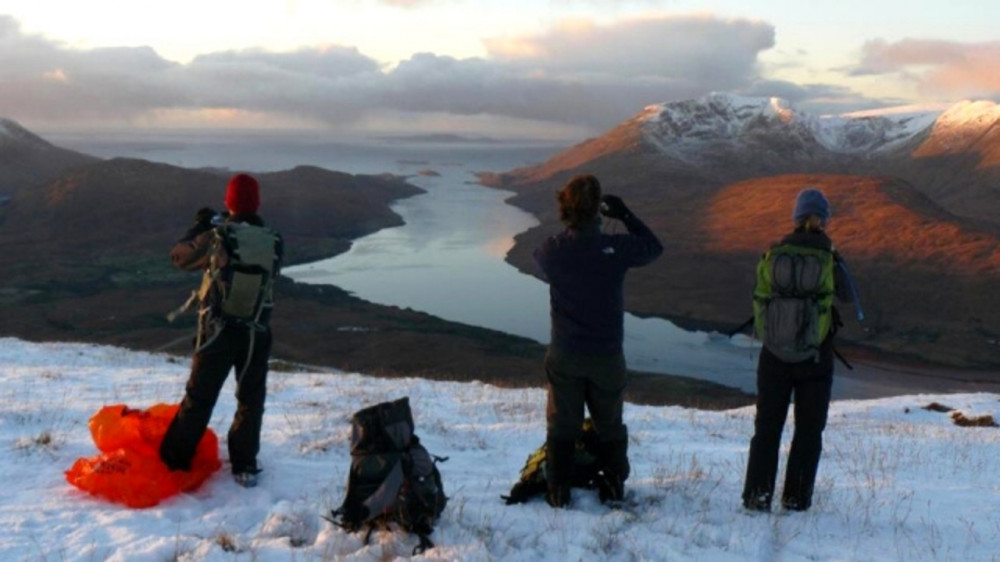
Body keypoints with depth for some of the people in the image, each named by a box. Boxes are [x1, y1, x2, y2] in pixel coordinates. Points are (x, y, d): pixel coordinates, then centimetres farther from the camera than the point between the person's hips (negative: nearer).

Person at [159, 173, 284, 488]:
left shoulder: (218, 235, -11)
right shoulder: (274, 243, -5)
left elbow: (179, 258, 1)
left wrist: (199, 226, 16)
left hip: (217, 330, -1)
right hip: (257, 335, 1)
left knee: (199, 398, 13)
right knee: (251, 400, 15)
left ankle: (174, 461, 24)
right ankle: (245, 467, 19)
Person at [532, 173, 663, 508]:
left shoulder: (553, 251, -16)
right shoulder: (617, 248, -18)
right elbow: (654, 247, 3)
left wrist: (568, 230, 11)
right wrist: (625, 215, 6)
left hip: (564, 356, 0)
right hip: (607, 355, 0)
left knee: (562, 424, 15)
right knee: (609, 423, 19)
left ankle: (558, 490, 21)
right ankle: (614, 485, 29)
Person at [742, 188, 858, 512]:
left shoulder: (773, 255, -5)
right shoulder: (831, 260, -10)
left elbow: (759, 297, 4)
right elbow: (850, 301, 4)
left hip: (775, 355, 1)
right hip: (815, 358, -1)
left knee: (767, 427, 12)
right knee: (808, 430, 13)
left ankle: (758, 493, 7)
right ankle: (796, 497, 13)